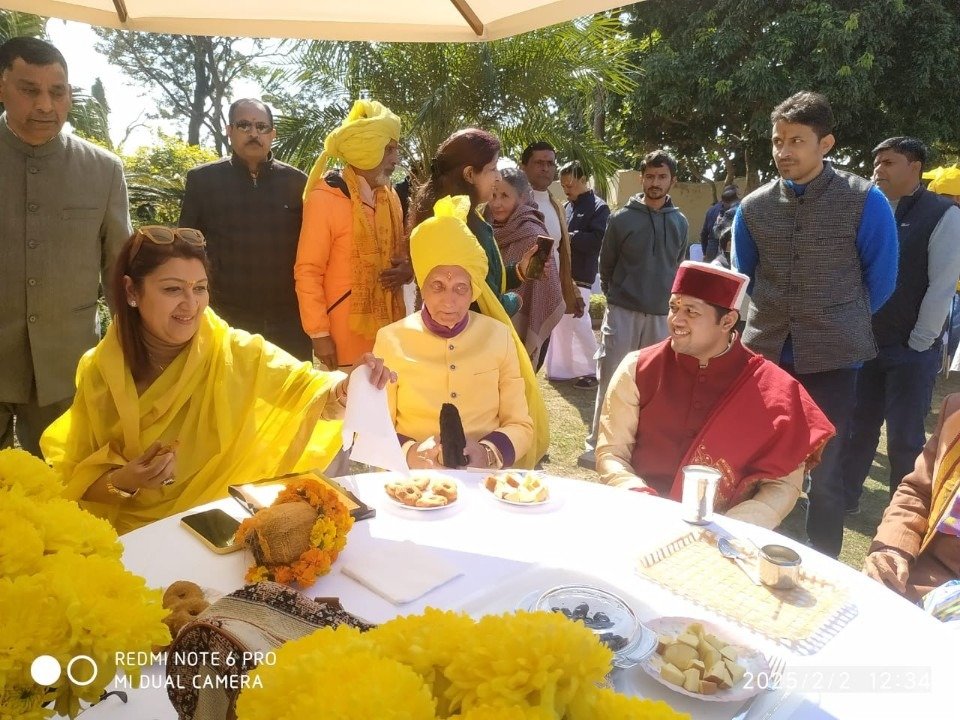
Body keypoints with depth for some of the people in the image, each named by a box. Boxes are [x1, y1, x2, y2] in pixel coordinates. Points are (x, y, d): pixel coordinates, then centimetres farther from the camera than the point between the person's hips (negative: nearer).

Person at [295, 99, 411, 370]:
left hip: (390, 330, 6)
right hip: (346, 336, -6)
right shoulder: (324, 198, -10)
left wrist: (407, 269, -1)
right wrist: (319, 334, -13)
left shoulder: (390, 195, 9)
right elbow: (308, 272, -10)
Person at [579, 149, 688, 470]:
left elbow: (677, 266, 16)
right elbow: (605, 264, 6)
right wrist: (615, 294, 8)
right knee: (611, 379, -4)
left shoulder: (679, 222, 6)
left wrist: (667, 297, 12)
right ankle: (596, 444, 4)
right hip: (623, 312, -3)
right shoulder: (622, 218, -2)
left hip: (661, 314, 3)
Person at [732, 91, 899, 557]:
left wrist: (839, 325, 12)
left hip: (831, 357, -3)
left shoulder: (865, 202, -7)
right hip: (764, 353, 3)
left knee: (824, 473, 5)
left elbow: (880, 281, 4)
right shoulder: (753, 207, 1)